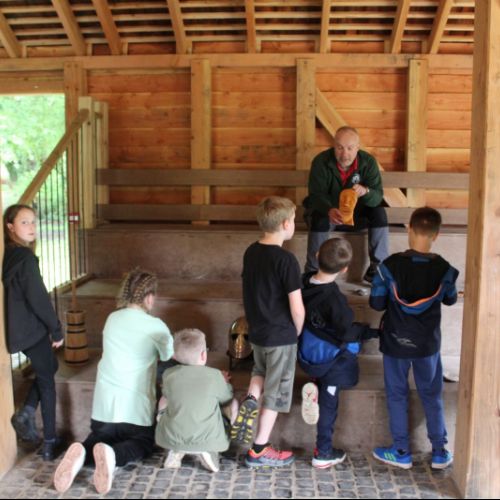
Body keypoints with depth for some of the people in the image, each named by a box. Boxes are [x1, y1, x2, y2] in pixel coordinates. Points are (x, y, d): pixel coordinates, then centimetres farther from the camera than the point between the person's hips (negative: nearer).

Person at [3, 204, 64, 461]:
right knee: (46, 381, 6)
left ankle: (26, 412, 11)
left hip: (18, 328, 8)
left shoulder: (8, 255, 6)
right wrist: (56, 329, -10)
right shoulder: (25, 257, -20)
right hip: (32, 329, -8)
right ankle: (49, 443, 13)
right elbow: (37, 298, -21)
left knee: (48, 367, 26)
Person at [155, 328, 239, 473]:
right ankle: (207, 451, 1)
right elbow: (229, 401, 5)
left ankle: (177, 452, 10)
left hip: (172, 438, 2)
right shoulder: (215, 376, -11)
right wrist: (224, 383, 27)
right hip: (207, 439, -2)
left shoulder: (169, 374, -4)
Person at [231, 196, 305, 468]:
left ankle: (250, 400, 6)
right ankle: (259, 450, 17)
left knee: (261, 371, 33)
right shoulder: (285, 260, -21)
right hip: (281, 336, -6)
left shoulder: (251, 252, 0)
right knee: (275, 392, 8)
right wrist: (298, 332, -2)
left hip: (256, 331, 7)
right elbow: (297, 308, -20)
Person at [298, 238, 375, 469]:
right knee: (328, 404, 10)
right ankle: (323, 453, 21)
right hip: (331, 360, -6)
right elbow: (346, 333, -24)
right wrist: (370, 330, -10)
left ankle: (314, 388, 7)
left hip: (307, 353, 6)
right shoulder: (335, 298, -31)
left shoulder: (304, 282, -12)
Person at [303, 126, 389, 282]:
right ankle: (313, 271, -21)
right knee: (319, 219, -35)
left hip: (356, 211, 2)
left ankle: (377, 269, -13)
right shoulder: (321, 161, -21)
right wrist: (330, 210, -50)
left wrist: (365, 191, -47)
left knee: (379, 214, -24)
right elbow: (316, 194, -27)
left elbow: (378, 196, -21)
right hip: (326, 209, -2)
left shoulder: (368, 162, -16)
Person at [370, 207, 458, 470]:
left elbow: (376, 303, -11)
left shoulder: (390, 265, -18)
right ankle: (439, 452, 25)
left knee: (397, 395, 13)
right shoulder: (444, 269, -12)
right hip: (428, 344, 2)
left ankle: (402, 451, 22)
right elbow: (450, 299, 6)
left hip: (396, 342, -1)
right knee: (432, 395, 17)